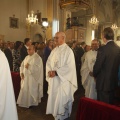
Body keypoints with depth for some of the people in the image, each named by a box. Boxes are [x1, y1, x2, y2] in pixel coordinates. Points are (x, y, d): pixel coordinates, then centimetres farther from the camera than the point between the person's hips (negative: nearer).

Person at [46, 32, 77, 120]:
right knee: (54, 98, 13)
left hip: (63, 80, -7)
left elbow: (69, 66, -19)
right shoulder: (54, 50, 10)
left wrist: (56, 72, -21)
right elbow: (49, 62, 10)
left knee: (62, 99, 1)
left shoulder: (68, 50, -11)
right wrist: (49, 71, -9)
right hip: (54, 79, 7)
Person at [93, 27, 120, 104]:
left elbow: (97, 66, -16)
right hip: (114, 82, 7)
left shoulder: (103, 49, -20)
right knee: (110, 104, 21)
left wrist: (94, 74, 4)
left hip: (103, 82, -7)